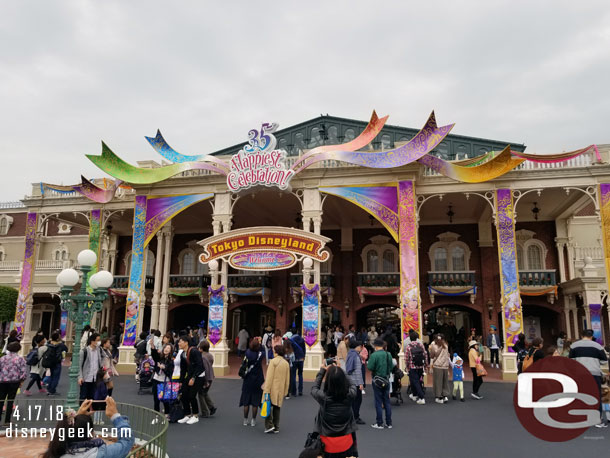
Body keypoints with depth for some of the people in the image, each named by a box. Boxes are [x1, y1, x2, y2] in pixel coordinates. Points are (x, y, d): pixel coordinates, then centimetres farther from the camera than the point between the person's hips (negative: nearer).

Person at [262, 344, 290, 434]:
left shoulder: (273, 361, -11)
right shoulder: (286, 363, 8)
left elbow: (269, 377, -15)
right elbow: (287, 379, 12)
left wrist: (266, 390, -14)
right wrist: (285, 391, 19)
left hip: (272, 389, -6)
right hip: (281, 390, 6)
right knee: (277, 408, 12)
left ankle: (269, 425, -7)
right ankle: (276, 428, 15)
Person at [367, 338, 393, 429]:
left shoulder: (374, 355, -17)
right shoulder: (388, 355, -1)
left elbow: (370, 368, -17)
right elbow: (391, 367, 3)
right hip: (386, 380, 5)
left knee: (378, 402, 4)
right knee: (387, 401, 13)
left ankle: (379, 423, 9)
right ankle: (389, 423, 18)